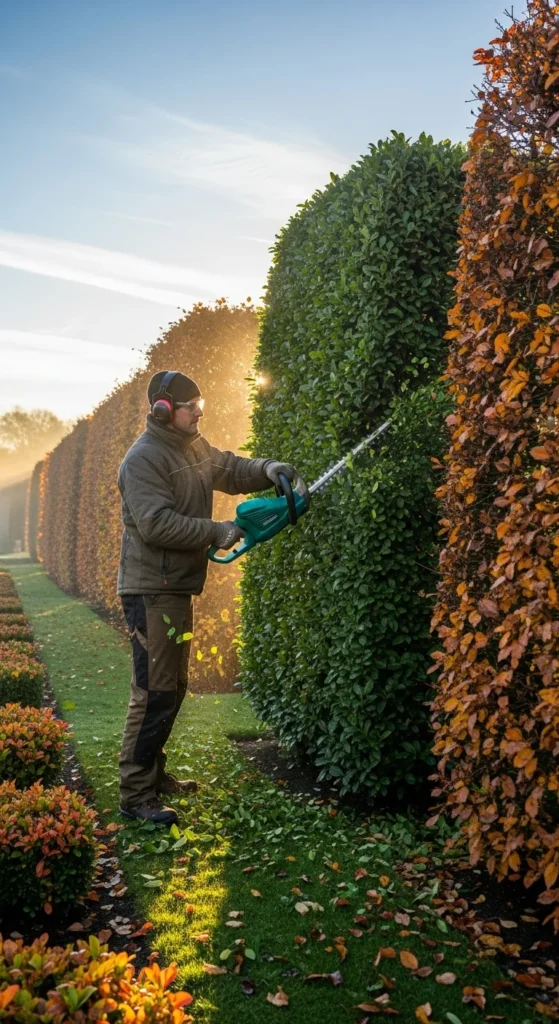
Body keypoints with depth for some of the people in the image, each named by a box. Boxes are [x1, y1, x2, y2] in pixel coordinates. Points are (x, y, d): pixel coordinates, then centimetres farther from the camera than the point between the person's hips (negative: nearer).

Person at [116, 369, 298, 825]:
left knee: (173, 686, 16)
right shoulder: (144, 459, -16)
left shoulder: (193, 447, 12)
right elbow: (156, 524, -25)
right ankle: (136, 794, 0)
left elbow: (230, 469, 20)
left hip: (178, 587, 10)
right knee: (155, 692, -8)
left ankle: (154, 772, 28)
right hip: (151, 590, -10)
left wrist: (267, 469, 0)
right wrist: (216, 532, -21)